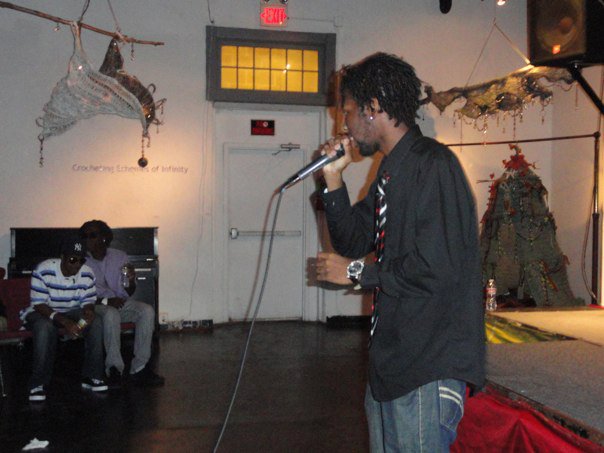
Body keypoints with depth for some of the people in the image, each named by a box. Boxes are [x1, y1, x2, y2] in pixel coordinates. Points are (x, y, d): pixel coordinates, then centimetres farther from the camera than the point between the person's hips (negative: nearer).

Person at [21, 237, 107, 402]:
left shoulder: (87, 274, -11)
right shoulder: (43, 271, -24)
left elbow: (88, 302, -4)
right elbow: (39, 304, -23)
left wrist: (88, 312, -31)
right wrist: (64, 321, -37)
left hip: (72, 312, 4)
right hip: (42, 313, -4)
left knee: (96, 323, -24)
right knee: (45, 327, -38)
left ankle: (91, 376, -12)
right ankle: (38, 383, -25)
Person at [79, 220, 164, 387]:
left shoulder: (119, 257, 6)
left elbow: (129, 293, 7)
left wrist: (131, 280, -16)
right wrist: (106, 300, -19)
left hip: (121, 302, 3)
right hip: (97, 305, -3)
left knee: (147, 311, -26)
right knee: (111, 314, -38)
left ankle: (139, 368, -26)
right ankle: (114, 369, -29)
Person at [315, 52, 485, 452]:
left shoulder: (433, 165, -18)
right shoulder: (391, 171, 14)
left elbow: (436, 270, -26)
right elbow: (353, 242, 17)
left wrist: (357, 273, -12)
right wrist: (334, 180, 5)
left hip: (428, 367, -10)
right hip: (390, 359, 10)